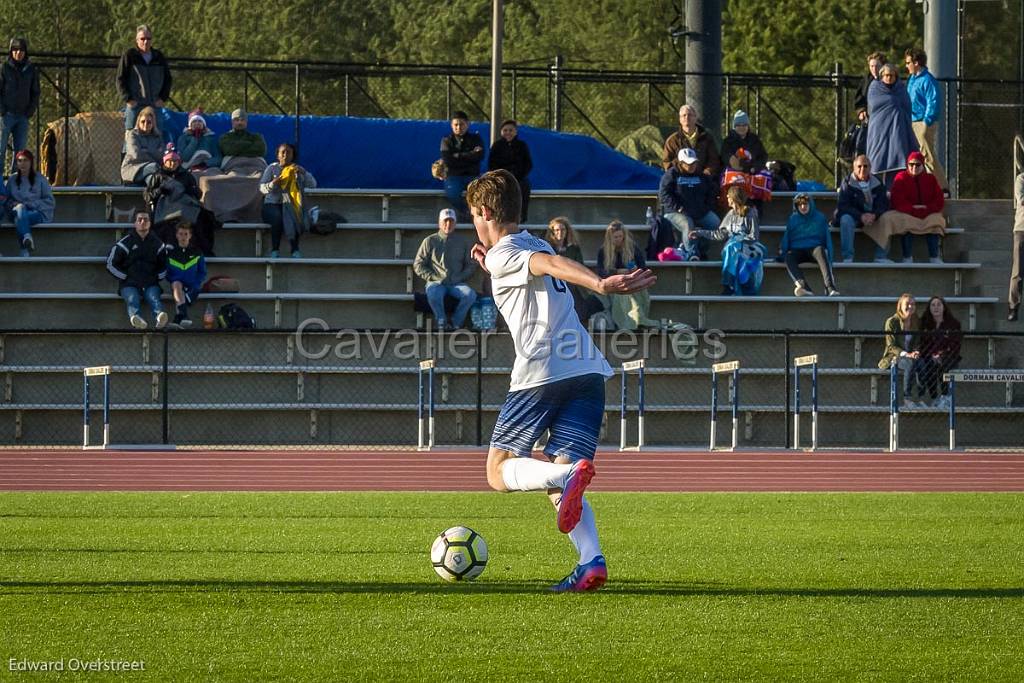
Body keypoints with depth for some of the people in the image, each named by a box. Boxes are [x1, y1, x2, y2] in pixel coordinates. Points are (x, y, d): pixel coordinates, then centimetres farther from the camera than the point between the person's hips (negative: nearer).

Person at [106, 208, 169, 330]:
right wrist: (125, 277, 2)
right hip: (129, 284, -1)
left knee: (154, 297, -31)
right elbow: (111, 263, 10)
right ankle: (136, 317, -65)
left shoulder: (157, 243, 19)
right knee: (132, 299, -34)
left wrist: (157, 278, 12)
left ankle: (160, 318, -62)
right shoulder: (125, 243, 10)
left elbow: (164, 265, 30)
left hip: (151, 284, 1)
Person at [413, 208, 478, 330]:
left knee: (470, 294, -31)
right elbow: (418, 265, 7)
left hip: (456, 283, 2)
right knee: (433, 294, -38)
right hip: (436, 283, -2)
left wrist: (460, 278, -3)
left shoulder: (463, 242, 14)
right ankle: (442, 323, -19)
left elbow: (471, 265, 14)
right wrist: (432, 278, -5)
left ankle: (455, 323, -16)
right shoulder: (430, 241, 9)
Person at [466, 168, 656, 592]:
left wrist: (599, 284, -36)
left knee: (499, 471, 3)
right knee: (560, 487, 5)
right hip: (589, 373, 7)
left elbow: (549, 264, -19)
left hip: (541, 372, -7)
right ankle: (592, 561, -20)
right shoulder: (535, 246, 26)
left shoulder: (502, 255, 1)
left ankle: (569, 475, -27)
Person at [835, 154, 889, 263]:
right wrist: (861, 216, -28)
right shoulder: (847, 183, -6)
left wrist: (874, 215, -27)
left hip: (873, 217, 3)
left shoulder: (877, 184, 3)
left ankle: (880, 257, -16)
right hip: (853, 217, -3)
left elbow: (883, 205, -4)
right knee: (846, 219, -36)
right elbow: (842, 206, -15)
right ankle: (847, 258, -34)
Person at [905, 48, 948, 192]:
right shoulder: (912, 79, 15)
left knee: (928, 156, -9)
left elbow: (933, 103, -18)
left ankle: (942, 187, -5)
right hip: (913, 123, 10)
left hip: (924, 124, -10)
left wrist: (926, 122, -20)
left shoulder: (927, 80, -14)